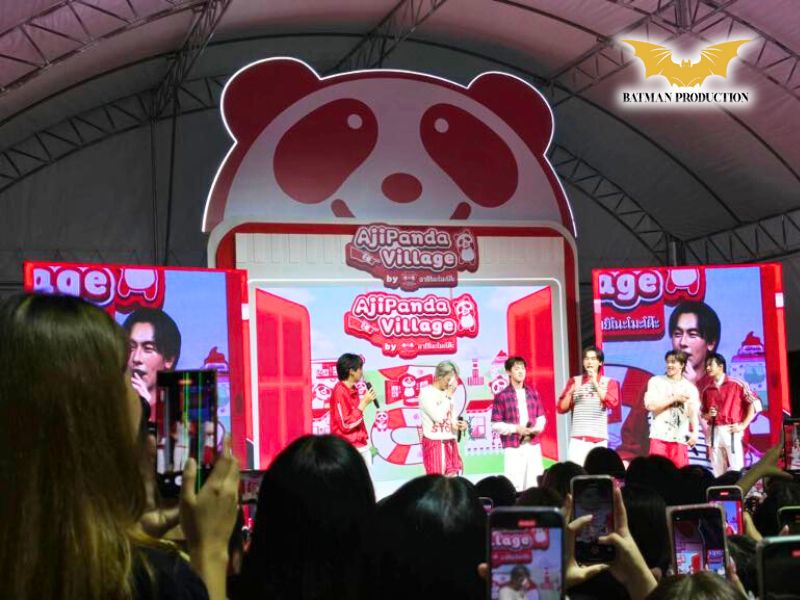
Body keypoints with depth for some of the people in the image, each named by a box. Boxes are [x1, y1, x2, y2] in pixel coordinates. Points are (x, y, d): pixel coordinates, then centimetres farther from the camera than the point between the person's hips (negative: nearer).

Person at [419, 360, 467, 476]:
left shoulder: (447, 393, 11)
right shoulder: (426, 393, -10)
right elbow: (438, 416, -20)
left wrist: (458, 425, -3)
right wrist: (448, 396, -13)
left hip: (450, 442, 7)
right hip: (434, 443, -7)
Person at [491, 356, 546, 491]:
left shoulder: (533, 393, 10)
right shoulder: (501, 396, -4)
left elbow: (541, 417, 16)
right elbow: (496, 425, -4)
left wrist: (537, 428, -5)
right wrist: (516, 428, -15)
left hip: (533, 445, 4)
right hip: (513, 448, -4)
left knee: (536, 484, 5)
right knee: (514, 486, -7)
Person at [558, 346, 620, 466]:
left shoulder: (609, 382, 8)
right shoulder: (574, 381, 12)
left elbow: (612, 403, -11)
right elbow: (561, 408, 8)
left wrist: (595, 383, -11)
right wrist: (571, 392, -8)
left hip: (599, 439, -1)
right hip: (577, 439, 1)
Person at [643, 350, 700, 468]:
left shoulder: (690, 388, 9)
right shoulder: (656, 381, 5)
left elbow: (694, 413, 5)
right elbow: (650, 405, -7)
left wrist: (695, 433, -11)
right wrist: (675, 398, -7)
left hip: (680, 438, 1)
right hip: (660, 436, -1)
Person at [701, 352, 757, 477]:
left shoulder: (737, 385, -2)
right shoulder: (707, 390, 12)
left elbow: (754, 403, -2)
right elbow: (703, 413, 19)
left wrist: (743, 425, -7)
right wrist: (708, 415, -4)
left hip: (731, 431, -4)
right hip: (713, 432, 5)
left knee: (736, 469, -6)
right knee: (717, 470, 5)